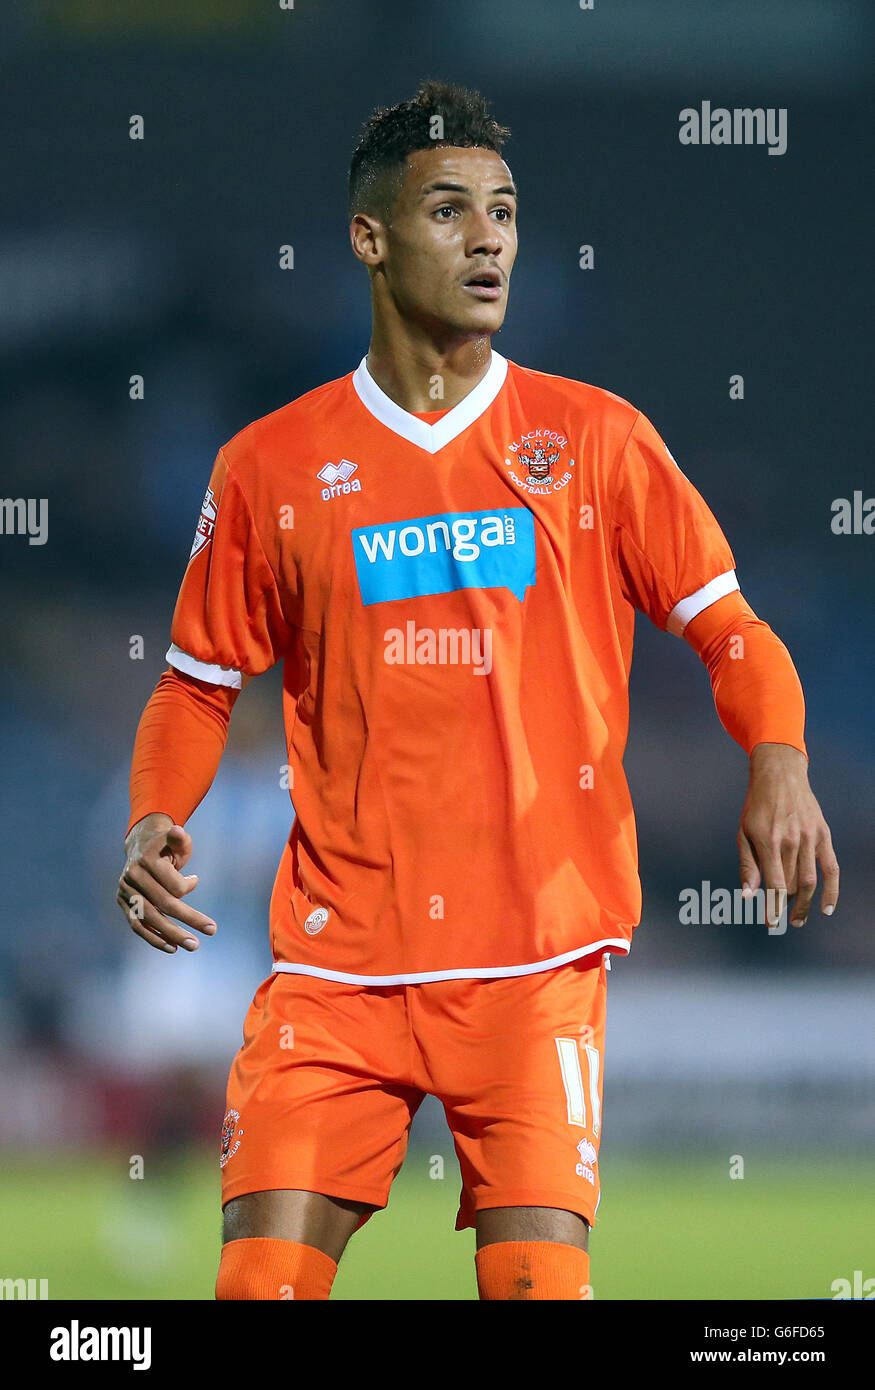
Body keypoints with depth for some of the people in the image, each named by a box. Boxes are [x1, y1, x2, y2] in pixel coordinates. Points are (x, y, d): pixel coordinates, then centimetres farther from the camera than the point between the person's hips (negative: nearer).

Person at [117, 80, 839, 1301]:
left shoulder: (596, 437, 5)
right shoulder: (269, 466, 7)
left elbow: (728, 627, 7)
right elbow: (200, 685, 15)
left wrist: (778, 765, -12)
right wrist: (154, 824, -4)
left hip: (539, 958, -1)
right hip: (337, 960, 1)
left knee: (539, 1278, -13)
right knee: (264, 1277, -9)